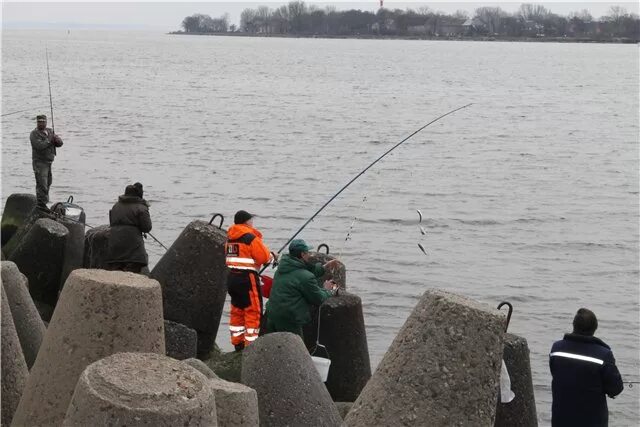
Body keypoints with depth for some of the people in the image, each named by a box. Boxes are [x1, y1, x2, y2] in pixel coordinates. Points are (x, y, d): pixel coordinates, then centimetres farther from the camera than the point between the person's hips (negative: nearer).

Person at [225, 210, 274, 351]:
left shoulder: (230, 237, 11)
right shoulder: (250, 238, -13)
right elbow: (264, 257, -15)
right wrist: (272, 257, 7)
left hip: (232, 277, 8)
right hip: (247, 278, -8)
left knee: (237, 310, 16)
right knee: (253, 311, -2)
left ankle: (237, 344, 20)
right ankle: (251, 344, -3)